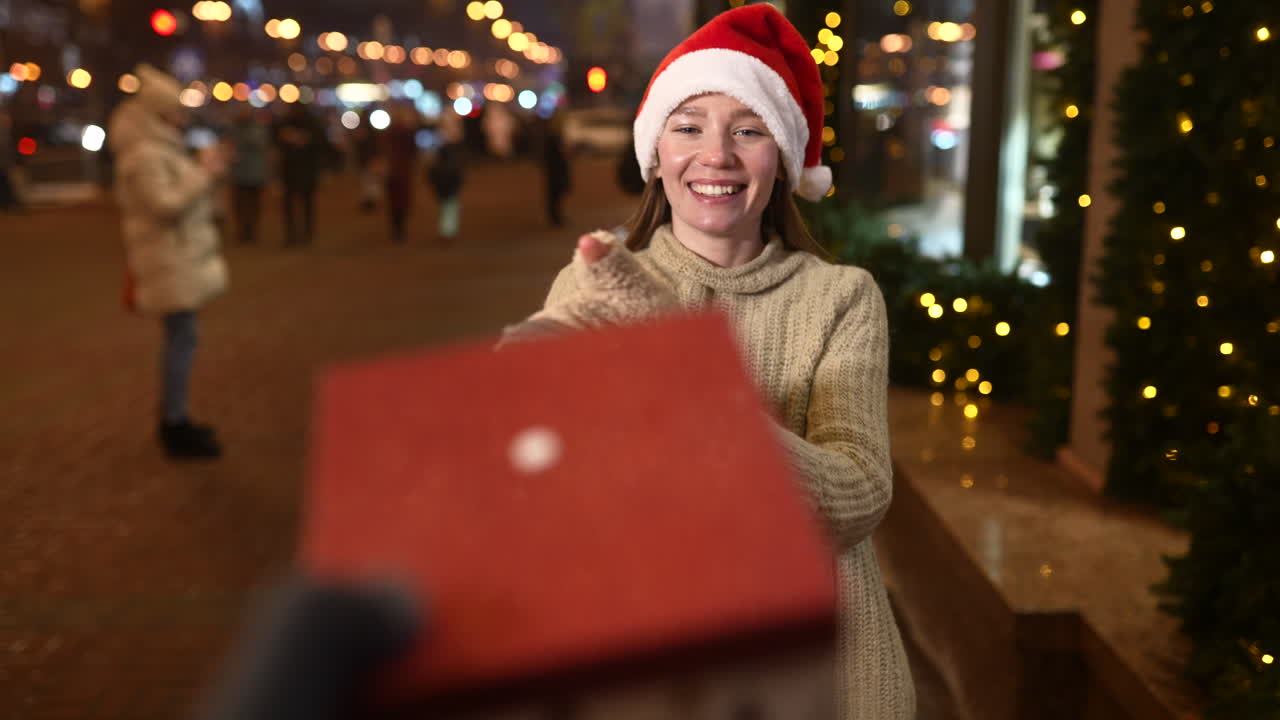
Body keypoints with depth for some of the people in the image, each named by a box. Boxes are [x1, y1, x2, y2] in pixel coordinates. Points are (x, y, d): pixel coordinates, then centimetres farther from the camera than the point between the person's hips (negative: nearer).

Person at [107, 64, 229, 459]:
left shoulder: (161, 147, 15)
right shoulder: (145, 154, -18)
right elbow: (166, 205, -25)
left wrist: (205, 172, 7)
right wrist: (204, 175, -17)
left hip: (182, 257, 11)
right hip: (171, 261, -11)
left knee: (181, 340, 14)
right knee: (181, 340, -8)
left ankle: (174, 420, 22)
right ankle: (174, 427, -3)